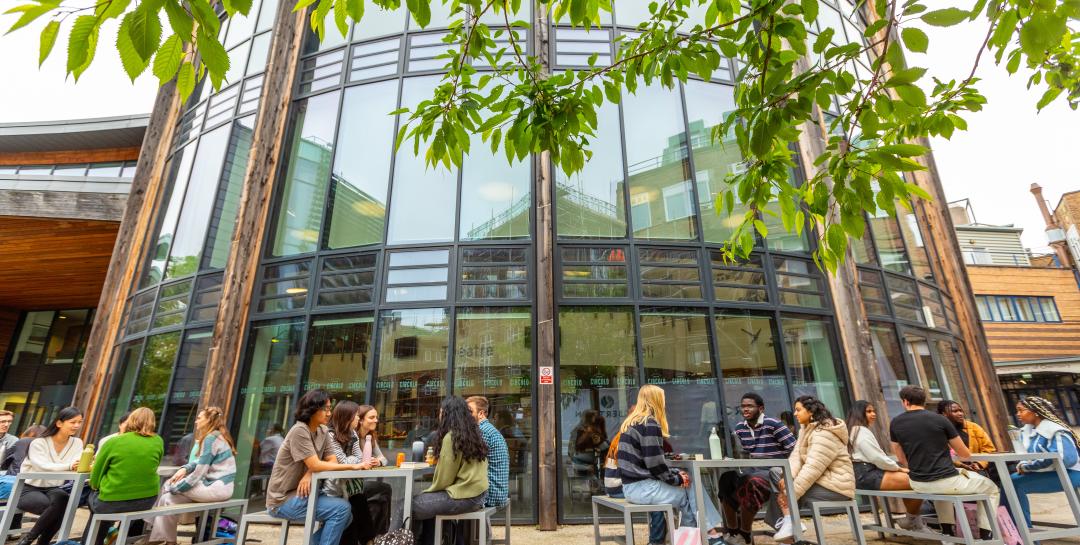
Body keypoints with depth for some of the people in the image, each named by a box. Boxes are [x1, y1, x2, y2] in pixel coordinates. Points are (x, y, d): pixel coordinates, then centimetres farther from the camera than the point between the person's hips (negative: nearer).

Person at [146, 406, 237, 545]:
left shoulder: (211, 438, -16)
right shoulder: (216, 436, 15)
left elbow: (199, 472, -16)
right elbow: (201, 462, 19)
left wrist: (174, 487, -4)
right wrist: (185, 469, 1)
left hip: (216, 487, -9)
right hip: (220, 485, 9)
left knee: (168, 488, -1)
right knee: (169, 497, 8)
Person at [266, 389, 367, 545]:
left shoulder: (323, 431, 3)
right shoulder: (299, 431, -20)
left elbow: (331, 461, 0)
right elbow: (315, 465, -24)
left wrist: (309, 474, -20)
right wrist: (353, 466, -24)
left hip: (302, 492, 8)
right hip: (283, 499, -8)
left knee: (347, 515, 3)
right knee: (342, 508, -20)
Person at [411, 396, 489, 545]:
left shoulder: (451, 437, -13)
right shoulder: (473, 434, 12)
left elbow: (444, 477, -10)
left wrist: (429, 490, 8)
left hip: (464, 497, -9)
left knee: (412, 506, -2)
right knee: (428, 502, 20)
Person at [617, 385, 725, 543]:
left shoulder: (632, 422, 14)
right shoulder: (650, 424, -15)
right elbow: (655, 464, -18)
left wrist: (676, 473, 11)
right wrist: (677, 479, -2)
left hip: (633, 484, 9)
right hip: (642, 487, -9)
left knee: (691, 485, 11)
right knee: (687, 494, 7)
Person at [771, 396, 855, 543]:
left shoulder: (824, 434, -22)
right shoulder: (806, 429, 9)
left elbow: (813, 468, -27)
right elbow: (796, 455, 0)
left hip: (834, 486, -9)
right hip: (818, 480, 9)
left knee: (786, 497, -17)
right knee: (776, 472, -5)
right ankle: (788, 519, -11)